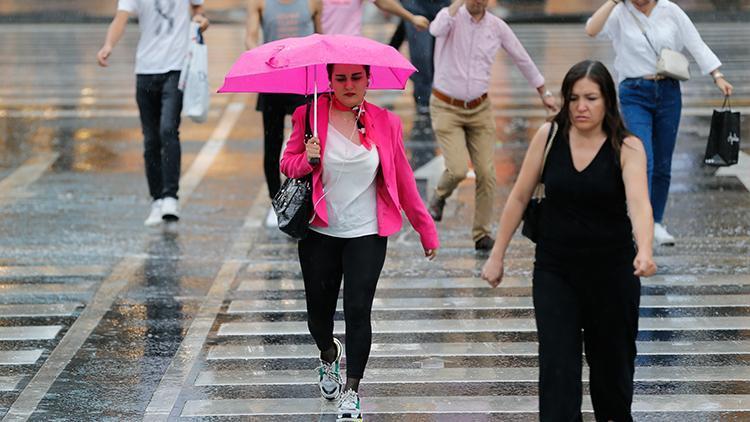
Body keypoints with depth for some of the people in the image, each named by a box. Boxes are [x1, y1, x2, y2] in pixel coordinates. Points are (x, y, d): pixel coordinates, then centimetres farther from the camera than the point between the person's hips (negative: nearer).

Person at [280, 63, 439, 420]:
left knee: (358, 311, -9)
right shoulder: (310, 116, -2)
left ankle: (351, 391, 1)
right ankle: (328, 356, 43)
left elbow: (403, 180, 6)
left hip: (366, 235, 0)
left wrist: (426, 229, 7)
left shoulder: (385, 123, 1)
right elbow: (287, 163, 5)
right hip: (320, 233, 0)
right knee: (319, 311, 9)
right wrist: (307, 160, -18)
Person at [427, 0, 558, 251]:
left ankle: (482, 234, 11)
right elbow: (437, 30, -36)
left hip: (480, 109, 3)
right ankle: (440, 195, 20)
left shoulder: (497, 26, 0)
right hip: (446, 108, -3)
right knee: (458, 169, -16)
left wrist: (544, 94, 19)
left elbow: (522, 59, 13)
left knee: (486, 173, -3)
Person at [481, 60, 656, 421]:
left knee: (612, 360, 15)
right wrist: (497, 255, 5)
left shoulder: (627, 148, -11)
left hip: (611, 271, -1)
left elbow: (638, 201, -27)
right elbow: (520, 196, 3)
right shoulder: (548, 136, -5)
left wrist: (644, 251, -45)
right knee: (557, 366, -8)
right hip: (554, 270, 1)